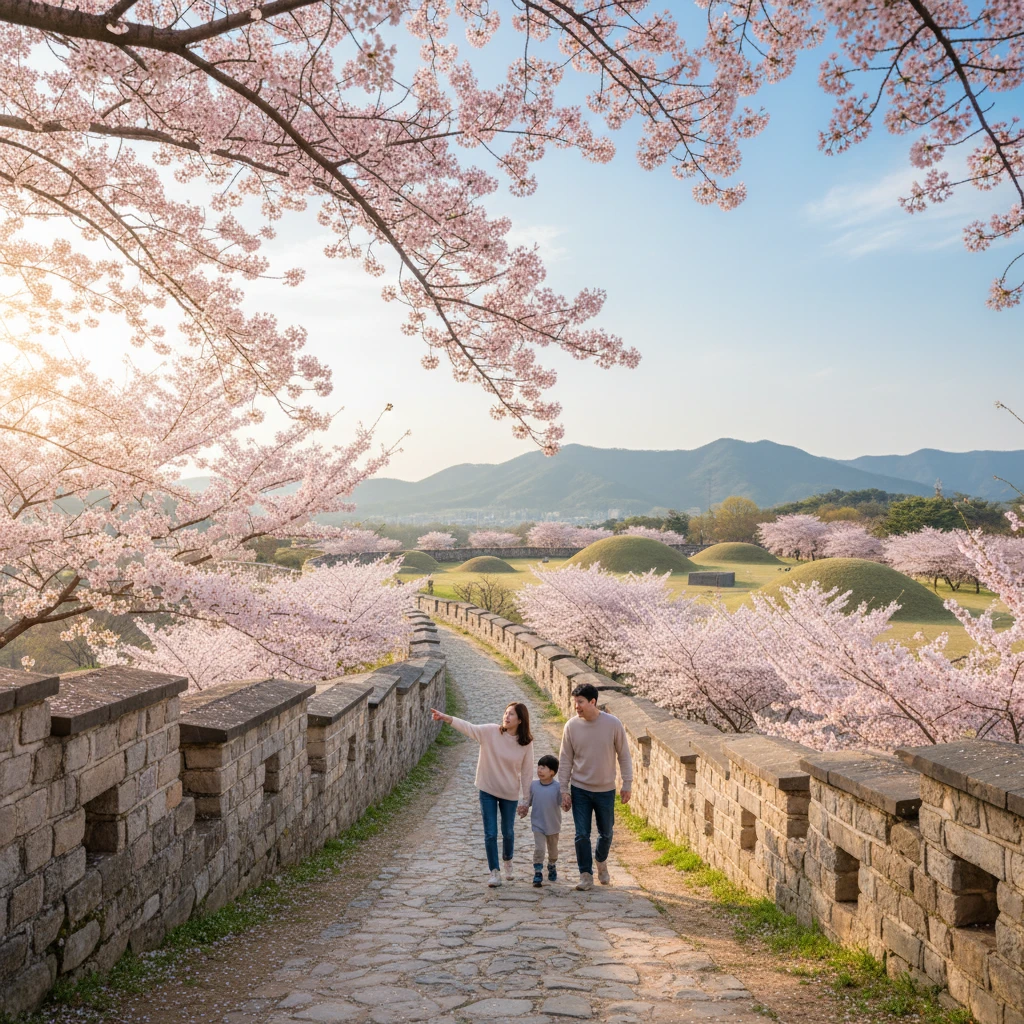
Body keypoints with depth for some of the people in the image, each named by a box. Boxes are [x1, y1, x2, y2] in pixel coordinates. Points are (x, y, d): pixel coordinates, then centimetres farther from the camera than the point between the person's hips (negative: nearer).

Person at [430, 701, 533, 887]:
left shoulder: (526, 743, -10)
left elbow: (526, 772, -4)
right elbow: (468, 728, -23)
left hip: (510, 794, 0)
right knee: (490, 834, 2)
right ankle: (494, 871, 17)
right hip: (488, 790, 0)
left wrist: (525, 799, 0)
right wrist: (446, 718, -39)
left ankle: (507, 861, 44)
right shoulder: (490, 732, -12)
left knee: (508, 832, 16)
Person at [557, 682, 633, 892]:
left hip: (606, 790, 0)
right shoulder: (571, 726, -10)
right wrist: (564, 790, -3)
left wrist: (627, 785, -2)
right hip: (580, 790, 0)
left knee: (605, 833, 15)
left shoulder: (613, 724, -13)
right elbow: (565, 760, -2)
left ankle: (601, 861, 43)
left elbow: (624, 756, -3)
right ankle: (586, 875, 15)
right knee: (582, 835, -1)